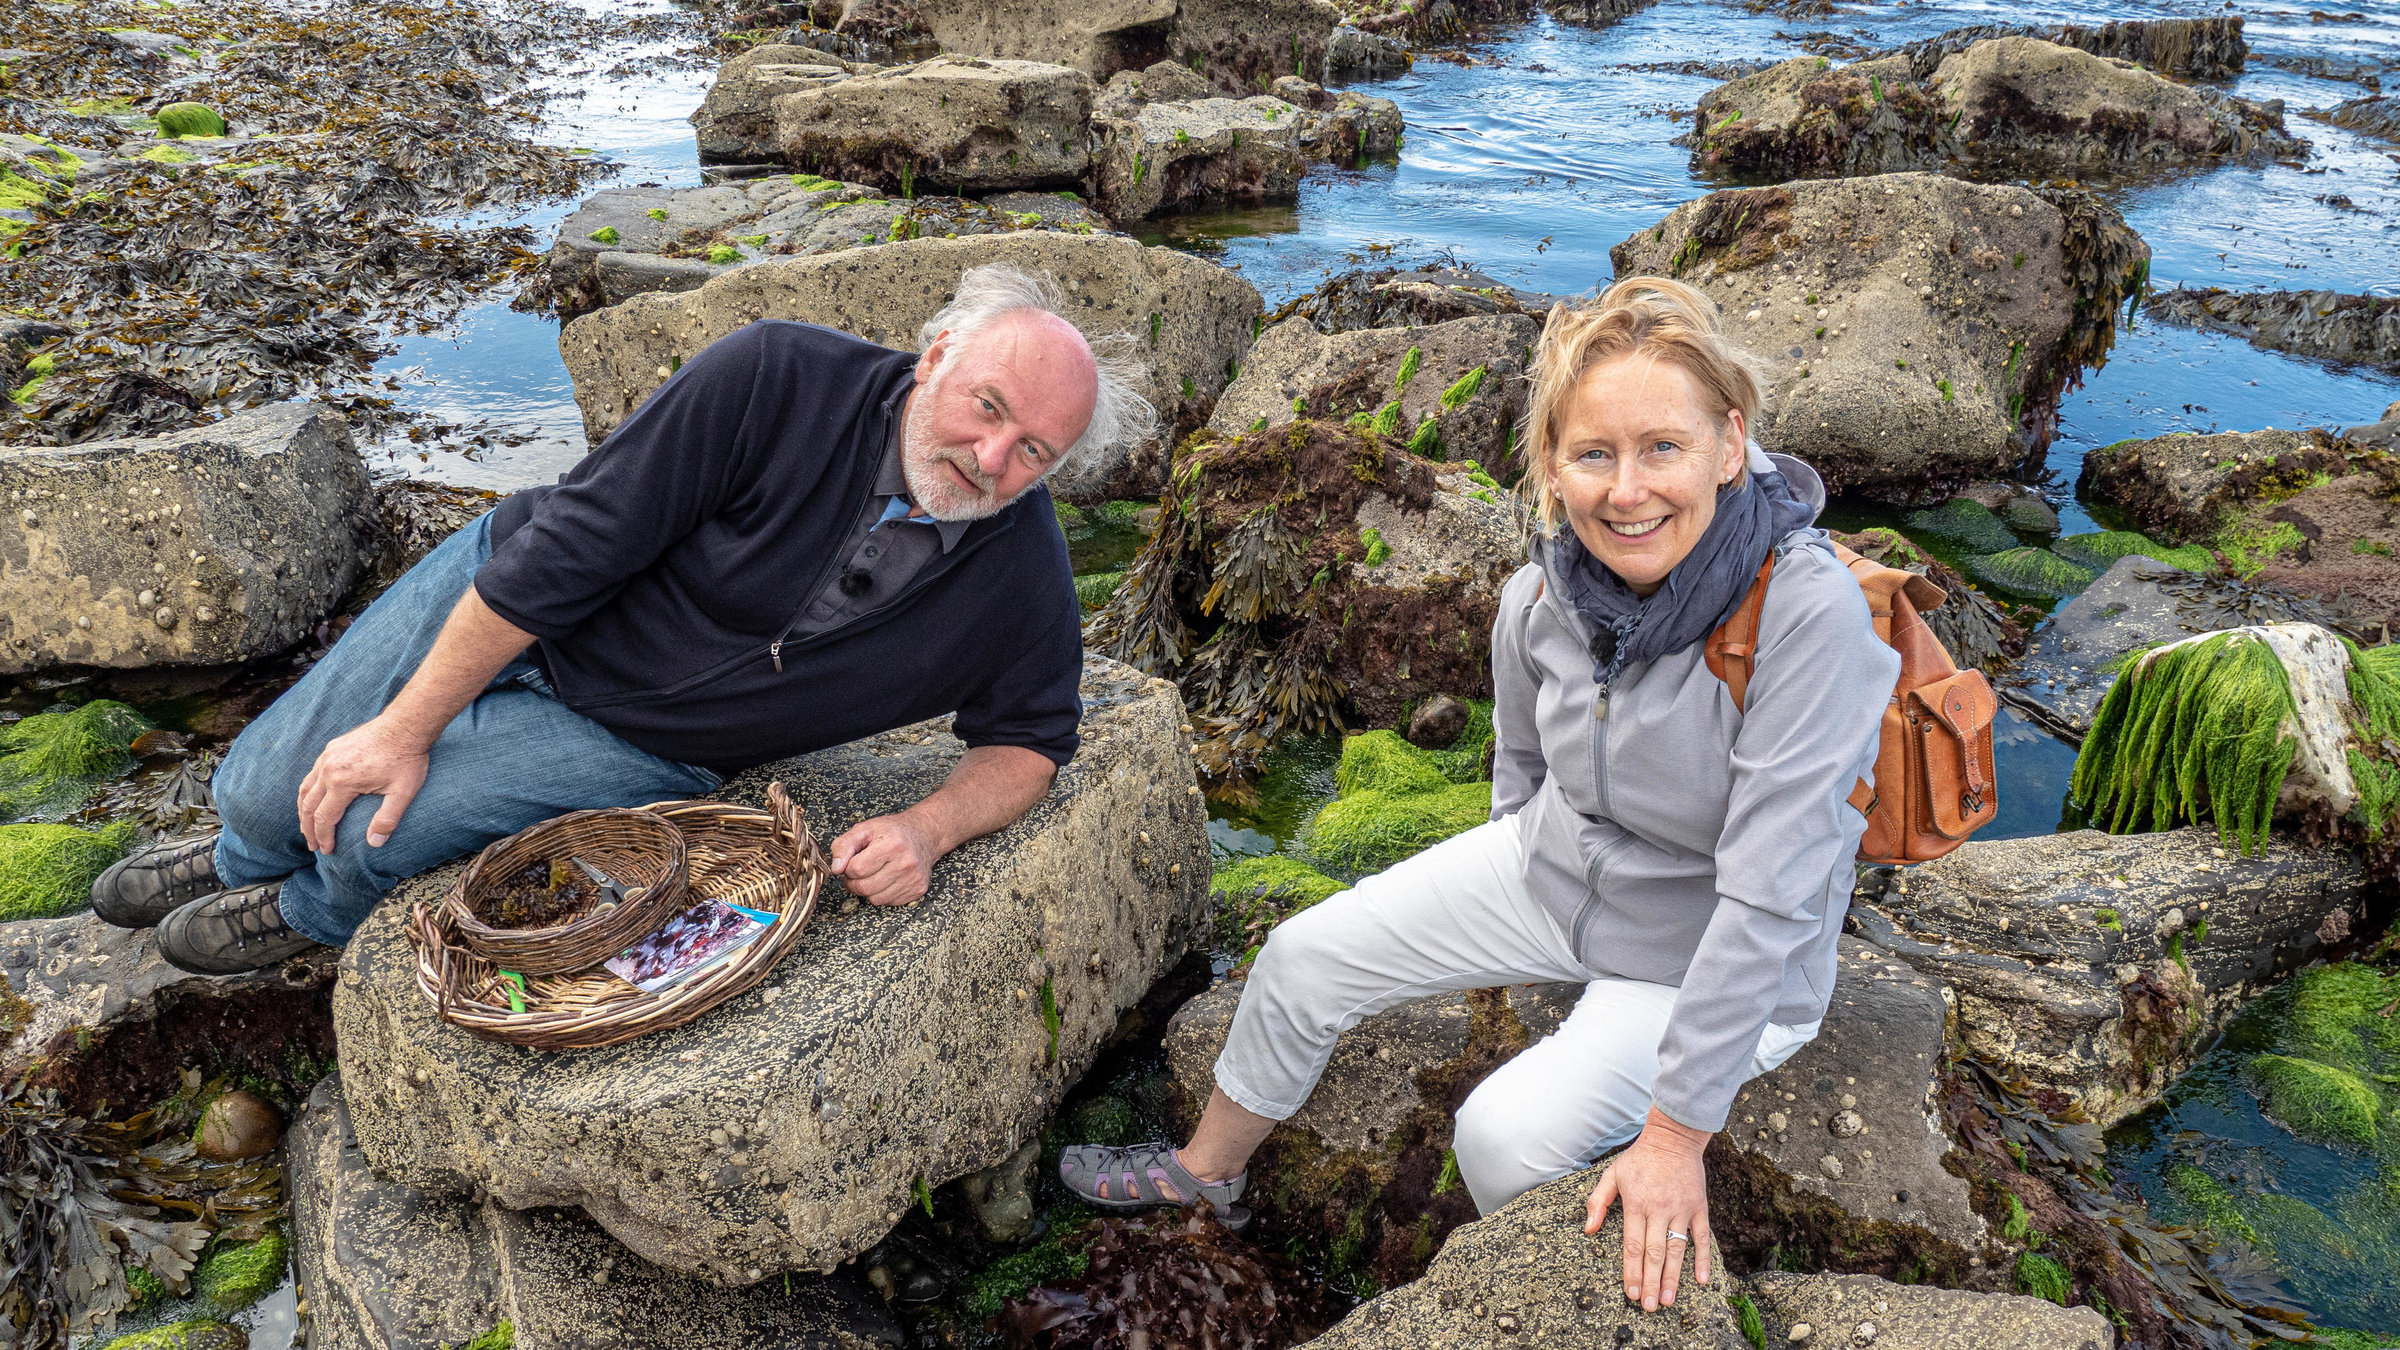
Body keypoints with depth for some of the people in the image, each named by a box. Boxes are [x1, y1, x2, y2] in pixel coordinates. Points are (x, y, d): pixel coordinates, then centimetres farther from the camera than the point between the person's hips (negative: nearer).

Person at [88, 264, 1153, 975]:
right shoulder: (779, 379, -29)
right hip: (512, 602, 0)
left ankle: (306, 914, 23)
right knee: (267, 790, 7)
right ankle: (245, 852, 48)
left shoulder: (1024, 580, -20)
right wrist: (405, 729, -19)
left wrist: (926, 830, -25)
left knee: (381, 837, -16)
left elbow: (1027, 742, -3)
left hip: (636, 739, 0)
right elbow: (564, 548, -25)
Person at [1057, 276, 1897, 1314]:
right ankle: (1206, 1171, 30)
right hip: (1555, 862, 5)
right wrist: (1492, 928, 20)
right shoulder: (1540, 600, -15)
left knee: (1507, 1132, -22)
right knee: (1306, 956, 2)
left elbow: (1768, 896, -30)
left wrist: (1677, 1129, -27)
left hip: (1705, 955, -5)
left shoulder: (1808, 613, -33)